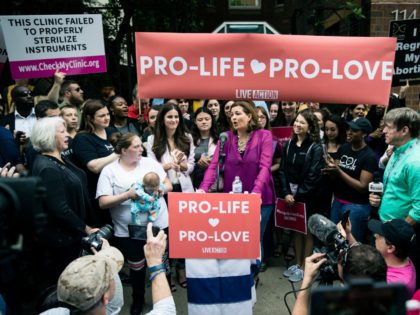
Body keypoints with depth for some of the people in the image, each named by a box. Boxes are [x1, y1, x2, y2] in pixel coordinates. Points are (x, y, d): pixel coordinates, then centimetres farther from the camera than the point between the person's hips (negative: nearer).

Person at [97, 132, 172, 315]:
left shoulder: (150, 163, 3)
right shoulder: (109, 171, -6)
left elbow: (168, 186, 6)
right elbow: (103, 203, -11)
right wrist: (128, 195, -22)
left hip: (158, 224, 2)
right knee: (136, 267, 15)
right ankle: (138, 300, 41)